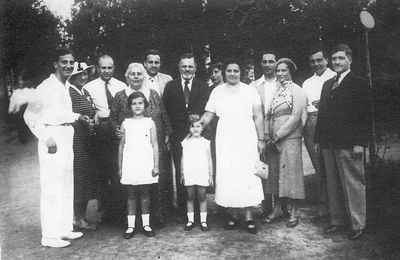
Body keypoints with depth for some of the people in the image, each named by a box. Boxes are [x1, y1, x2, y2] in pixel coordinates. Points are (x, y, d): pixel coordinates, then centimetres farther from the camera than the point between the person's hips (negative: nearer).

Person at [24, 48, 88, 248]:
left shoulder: (64, 87, 14)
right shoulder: (47, 87, -11)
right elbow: (30, 115, -13)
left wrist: (77, 116, 9)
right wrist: (47, 139, -18)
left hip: (67, 139, 9)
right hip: (53, 139, -9)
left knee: (67, 186, 14)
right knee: (52, 188, -5)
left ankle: (65, 229, 26)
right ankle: (49, 236, 5)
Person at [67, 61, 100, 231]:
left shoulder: (86, 93, 15)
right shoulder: (68, 93, -10)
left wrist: (94, 121, 5)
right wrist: (83, 122, -21)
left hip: (89, 142, 8)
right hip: (75, 141, -8)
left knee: (88, 178, 11)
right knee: (78, 178, -1)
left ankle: (82, 216, 23)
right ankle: (78, 218, 12)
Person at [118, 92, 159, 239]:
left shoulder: (150, 123, 4)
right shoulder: (125, 123, 6)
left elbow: (155, 145, 3)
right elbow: (121, 146, 9)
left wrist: (156, 165, -2)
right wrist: (119, 167, 8)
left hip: (146, 164, 0)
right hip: (129, 164, 1)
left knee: (145, 194, 6)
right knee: (131, 195, 5)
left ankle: (146, 224, 16)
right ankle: (131, 226, 13)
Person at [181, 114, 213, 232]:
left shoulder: (205, 142, 3)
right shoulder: (186, 142, 6)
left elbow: (209, 160, 6)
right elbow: (183, 159, 10)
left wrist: (210, 175, 4)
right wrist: (182, 174, 8)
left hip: (202, 175, -1)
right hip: (189, 175, 1)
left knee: (202, 197, 3)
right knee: (190, 197, 8)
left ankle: (203, 220, 13)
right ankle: (190, 220, 17)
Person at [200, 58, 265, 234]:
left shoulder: (250, 91, 2)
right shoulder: (217, 92, 6)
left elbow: (258, 117, 2)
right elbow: (207, 116, 7)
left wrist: (261, 139, -2)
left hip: (247, 141, -1)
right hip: (225, 142, 2)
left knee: (247, 177, -1)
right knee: (227, 178, 3)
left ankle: (249, 217, 10)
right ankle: (233, 215, 16)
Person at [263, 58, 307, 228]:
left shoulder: (296, 91, -3)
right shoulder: (274, 89, 13)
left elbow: (296, 116, -11)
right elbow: (268, 115, 11)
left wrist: (278, 135, -13)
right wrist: (268, 135, -2)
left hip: (290, 138, -6)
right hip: (272, 139, 6)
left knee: (290, 172, -2)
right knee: (274, 173, 8)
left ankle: (293, 212, 8)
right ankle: (277, 209, 19)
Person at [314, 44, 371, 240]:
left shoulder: (359, 83, -2)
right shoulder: (327, 85, 17)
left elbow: (365, 116, -7)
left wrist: (360, 143, -14)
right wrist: (318, 139, 11)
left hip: (349, 144, -6)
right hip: (328, 143, 6)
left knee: (353, 184, 1)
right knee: (333, 184, 11)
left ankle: (357, 225, 13)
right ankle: (337, 220, 23)